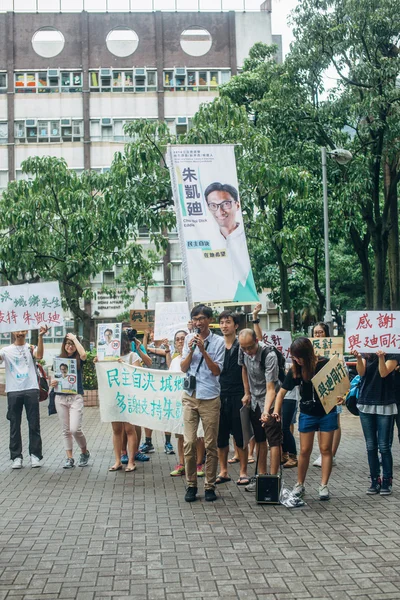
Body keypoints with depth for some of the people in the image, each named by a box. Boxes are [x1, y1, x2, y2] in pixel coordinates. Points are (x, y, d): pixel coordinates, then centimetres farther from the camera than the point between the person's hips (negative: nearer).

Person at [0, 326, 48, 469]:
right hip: (13, 391, 1)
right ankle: (16, 457, 10)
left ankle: (35, 455, 9)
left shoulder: (31, 348, 7)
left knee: (34, 425, 2)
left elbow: (39, 356, -14)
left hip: (31, 390, -1)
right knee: (14, 426, 4)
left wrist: (40, 336, -26)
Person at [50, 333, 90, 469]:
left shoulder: (78, 359, 0)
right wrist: (52, 383, -10)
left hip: (76, 398, -3)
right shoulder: (58, 359, 9)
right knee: (66, 430, 7)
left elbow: (83, 354, -24)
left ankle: (85, 452, 11)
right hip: (60, 398, 4)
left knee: (75, 429, -13)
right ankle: (69, 458, 14)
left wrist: (75, 338, -13)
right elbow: (54, 376, 13)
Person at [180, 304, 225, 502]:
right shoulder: (189, 339, 7)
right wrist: (191, 350, -9)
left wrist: (203, 350, -15)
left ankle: (210, 486, 12)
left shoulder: (218, 342, -3)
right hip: (190, 396, 2)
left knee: (211, 444, 3)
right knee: (189, 443, -1)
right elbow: (183, 368, 6)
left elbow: (216, 371, -7)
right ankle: (191, 485, 9)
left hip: (210, 398, -2)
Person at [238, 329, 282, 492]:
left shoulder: (269, 355, -29)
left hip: (270, 401, -6)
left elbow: (270, 388, -33)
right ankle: (262, 476, 19)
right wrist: (247, 393, 12)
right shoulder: (243, 351, -9)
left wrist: (266, 410, -45)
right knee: (259, 440, 12)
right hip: (254, 400, 7)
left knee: (274, 441, -8)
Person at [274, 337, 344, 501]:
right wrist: (276, 412, -12)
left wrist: (340, 397, -23)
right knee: (305, 450, 4)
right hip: (307, 414, 2)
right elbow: (282, 392, -2)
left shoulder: (325, 364, -15)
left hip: (327, 412, -2)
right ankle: (300, 484, 18)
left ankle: (324, 486, 6)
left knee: (325, 449, 1)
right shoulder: (295, 370, -8)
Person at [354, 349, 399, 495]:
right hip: (366, 404, 3)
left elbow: (384, 373, -15)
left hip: (385, 405, -3)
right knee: (371, 446, 6)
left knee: (384, 446, -4)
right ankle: (375, 480, 13)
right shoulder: (366, 354, 7)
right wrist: (358, 358, -27)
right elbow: (361, 372, -9)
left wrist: (381, 357, -29)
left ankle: (387, 481, 5)